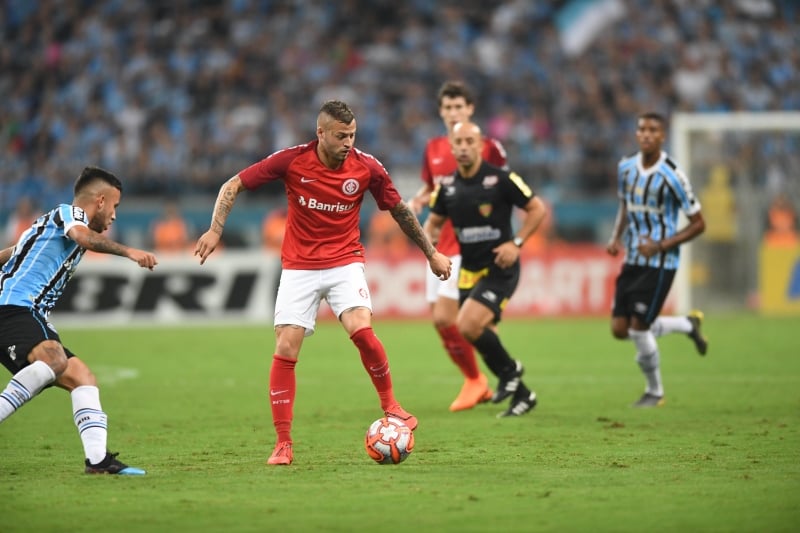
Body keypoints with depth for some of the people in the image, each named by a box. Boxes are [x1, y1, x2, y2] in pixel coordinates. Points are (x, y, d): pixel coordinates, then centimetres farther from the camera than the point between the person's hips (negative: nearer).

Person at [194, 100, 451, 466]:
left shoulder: (366, 168, -10)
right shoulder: (291, 161, -13)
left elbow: (399, 210, 6)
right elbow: (233, 186, -6)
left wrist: (431, 253, 12)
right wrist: (215, 230, -18)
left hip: (345, 262, 0)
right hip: (299, 267, 0)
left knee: (361, 330, -24)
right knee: (286, 348, -9)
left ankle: (390, 405, 0)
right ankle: (283, 444, 0)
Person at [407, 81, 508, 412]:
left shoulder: (488, 147, -7)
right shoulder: (433, 149, 10)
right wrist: (417, 201, 2)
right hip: (442, 246, 7)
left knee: (445, 318, -14)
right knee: (439, 320, 6)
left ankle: (474, 380, 7)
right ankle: (478, 386, 23)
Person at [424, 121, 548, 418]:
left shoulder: (500, 179, -12)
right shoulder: (448, 187, 4)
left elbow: (537, 209, -6)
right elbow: (434, 221, 17)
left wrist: (516, 243, -15)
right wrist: (429, 238, -6)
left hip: (499, 268, -6)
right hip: (469, 271, 6)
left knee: (468, 326, -23)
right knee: (485, 339, 6)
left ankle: (509, 370, 2)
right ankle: (521, 394, 24)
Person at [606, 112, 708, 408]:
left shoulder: (671, 176, -16)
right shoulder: (626, 168, 3)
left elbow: (698, 224, -10)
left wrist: (661, 245, -19)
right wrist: (616, 237, 3)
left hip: (659, 263, -7)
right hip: (633, 261, 7)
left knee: (638, 328, -8)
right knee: (620, 329, 4)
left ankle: (654, 392, 16)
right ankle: (688, 325, 26)